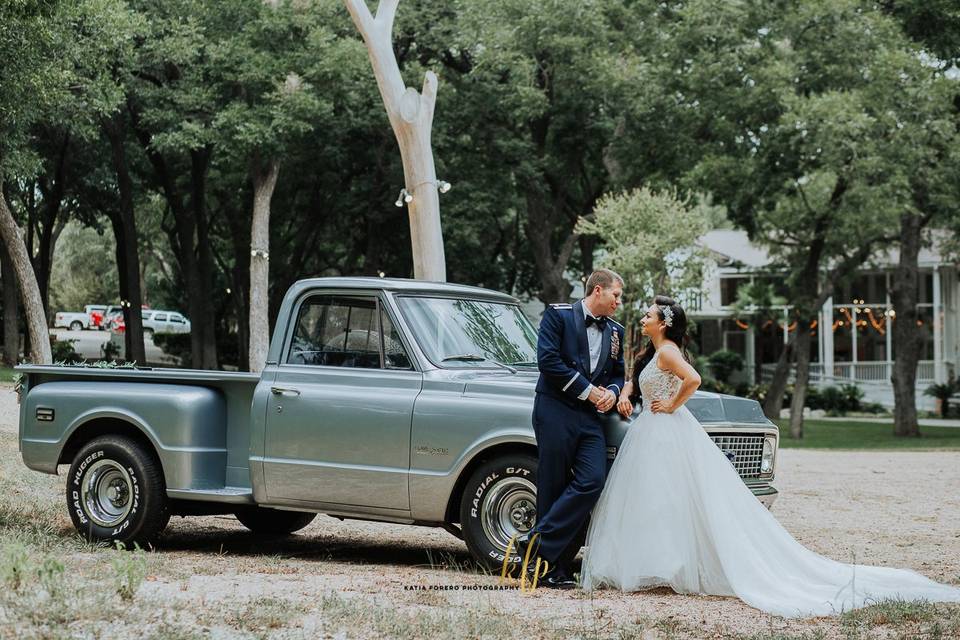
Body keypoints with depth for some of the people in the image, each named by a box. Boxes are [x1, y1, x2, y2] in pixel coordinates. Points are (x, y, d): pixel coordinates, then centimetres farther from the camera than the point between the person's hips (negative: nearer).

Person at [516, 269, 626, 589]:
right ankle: (554, 568, 0)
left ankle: (539, 545, -9)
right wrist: (587, 390, -10)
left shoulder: (615, 331, 19)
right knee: (553, 487, -4)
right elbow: (547, 359, -11)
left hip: (591, 417, 6)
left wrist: (612, 392, 2)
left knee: (592, 481, -13)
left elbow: (618, 373, 26)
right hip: (555, 410, -5)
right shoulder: (558, 315, 0)